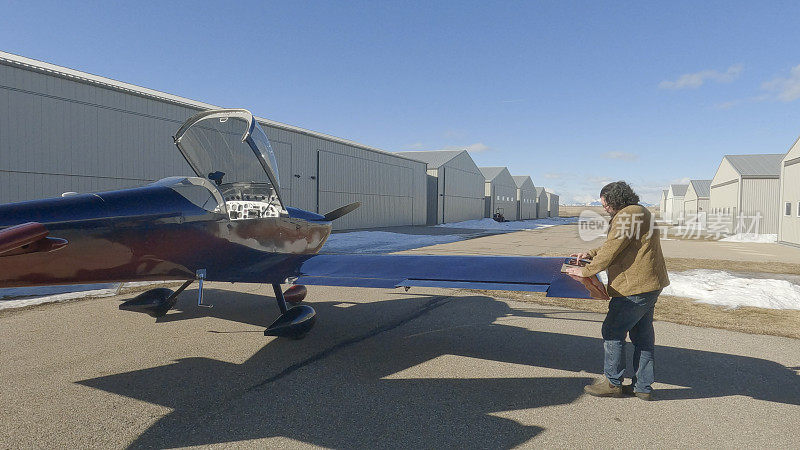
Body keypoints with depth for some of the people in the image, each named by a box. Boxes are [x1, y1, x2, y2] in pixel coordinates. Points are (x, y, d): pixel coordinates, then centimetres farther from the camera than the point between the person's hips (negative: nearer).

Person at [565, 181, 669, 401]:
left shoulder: (629, 215, -17)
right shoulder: (638, 213, 19)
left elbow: (611, 250, -19)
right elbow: (613, 244, 26)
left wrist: (587, 271, -11)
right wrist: (590, 254, 20)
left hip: (635, 287, -11)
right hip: (648, 284, 11)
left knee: (613, 331, -2)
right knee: (642, 334, 14)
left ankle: (612, 383, 9)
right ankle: (643, 386, 23)